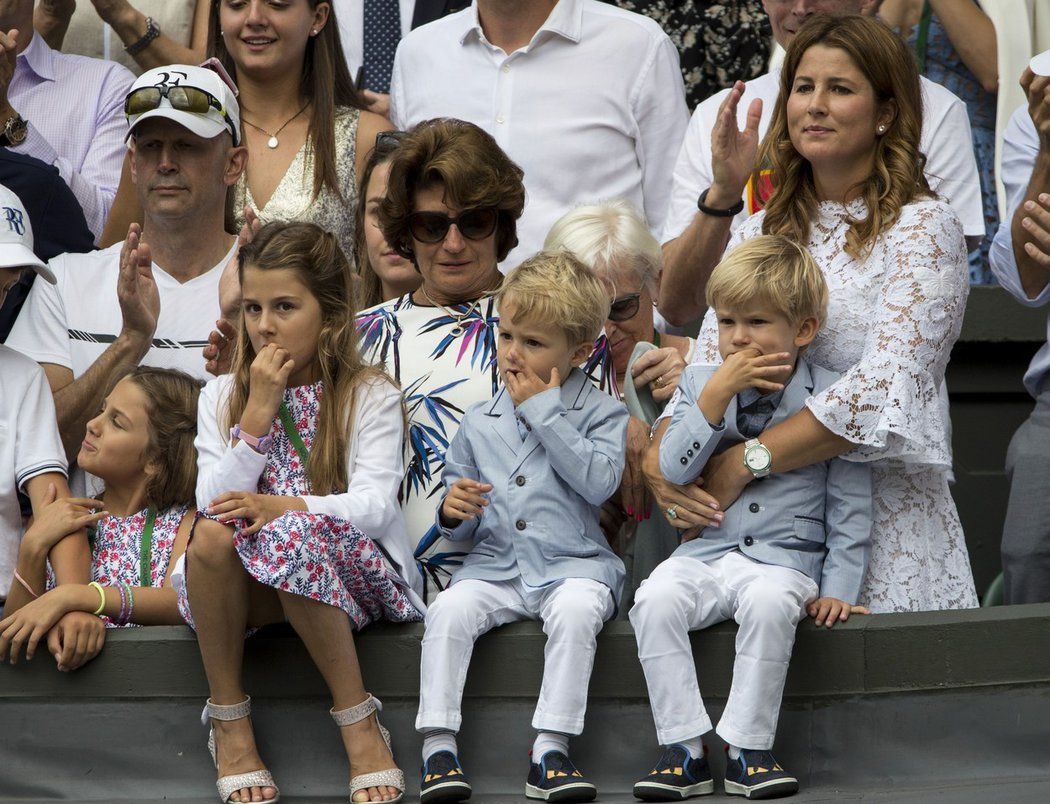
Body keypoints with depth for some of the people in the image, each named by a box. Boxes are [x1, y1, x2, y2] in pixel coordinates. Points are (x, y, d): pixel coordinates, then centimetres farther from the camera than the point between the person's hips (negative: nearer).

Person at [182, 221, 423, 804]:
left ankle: (357, 722, -26)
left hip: (353, 574, -3)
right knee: (212, 534, -32)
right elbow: (214, 503, -3)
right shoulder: (222, 397, 10)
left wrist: (284, 507, -27)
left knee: (293, 537, -37)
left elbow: (374, 504, -13)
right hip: (249, 587, 3)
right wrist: (259, 411, -11)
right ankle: (228, 723, -19)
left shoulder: (370, 396, 1)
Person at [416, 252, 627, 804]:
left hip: (571, 565, -3)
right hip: (494, 567, 3)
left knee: (577, 607, -35)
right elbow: (459, 528, 20)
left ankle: (550, 752, -33)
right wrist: (453, 511, -6)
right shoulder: (479, 423, 16)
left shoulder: (600, 412, 5)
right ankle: (438, 747, -27)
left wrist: (545, 410, -12)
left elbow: (599, 482, -15)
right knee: (448, 608, -27)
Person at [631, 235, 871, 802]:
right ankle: (684, 752, -22)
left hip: (785, 558, -3)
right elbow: (673, 471, -3)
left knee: (769, 601, -37)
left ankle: (748, 752, -26)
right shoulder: (701, 384, 11)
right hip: (705, 551, 3)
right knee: (655, 599, -28)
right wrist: (717, 395, -11)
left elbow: (850, 507, 4)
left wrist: (837, 589, -5)